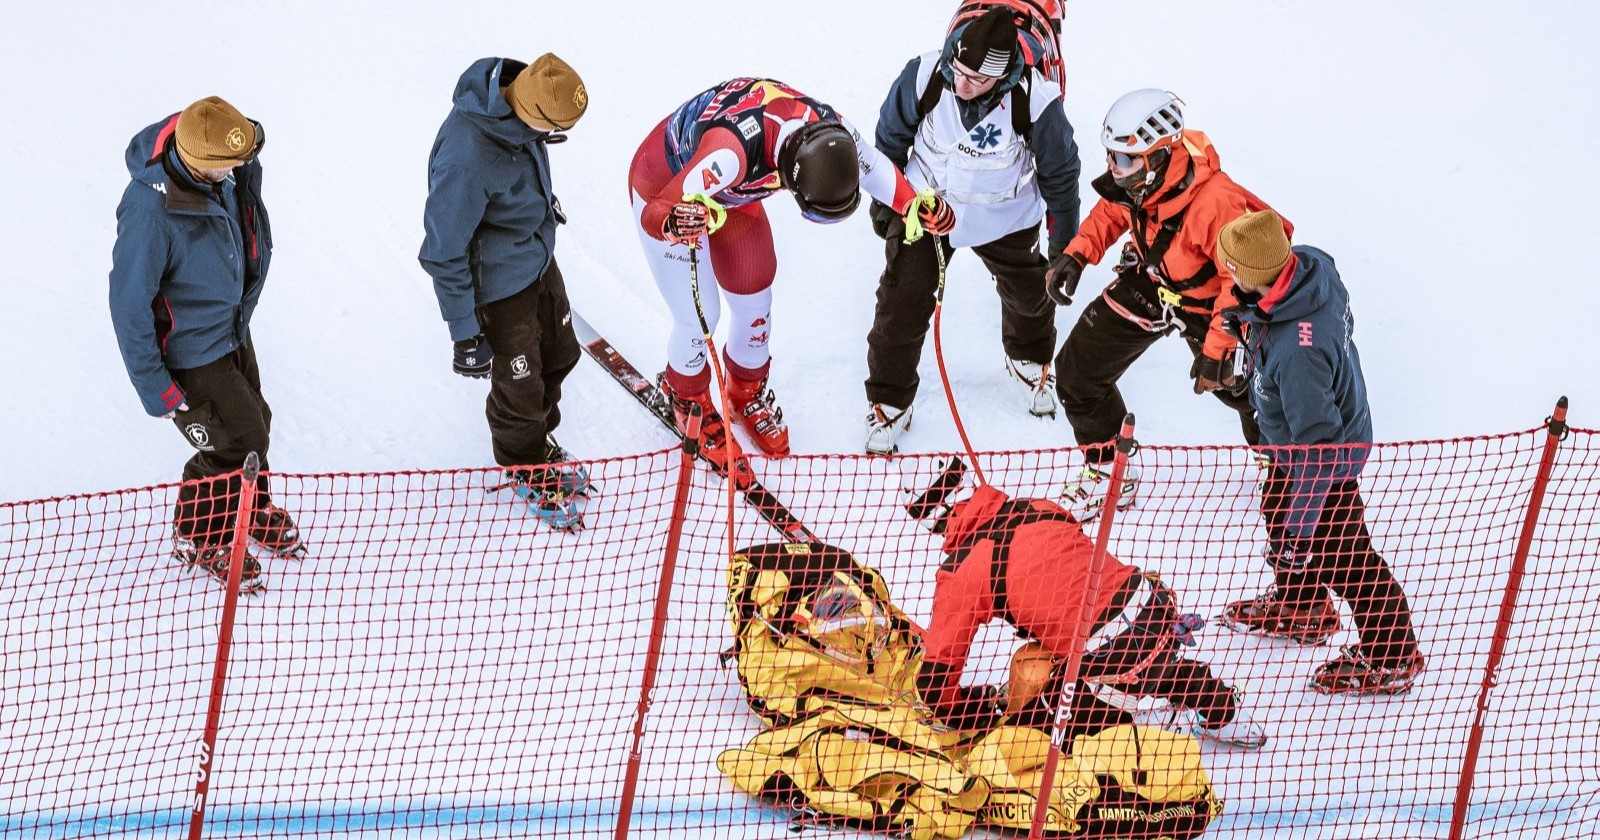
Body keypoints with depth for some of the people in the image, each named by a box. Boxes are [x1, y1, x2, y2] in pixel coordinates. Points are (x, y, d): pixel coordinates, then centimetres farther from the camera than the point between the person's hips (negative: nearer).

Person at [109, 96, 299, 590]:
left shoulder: (227, 171, -16)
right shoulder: (151, 210, -39)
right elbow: (129, 303, -28)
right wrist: (154, 387, -21)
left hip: (232, 327, 7)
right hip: (188, 351, -7)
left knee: (253, 420, 23)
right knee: (236, 440, 4)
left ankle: (251, 507, 53)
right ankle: (198, 539, 31)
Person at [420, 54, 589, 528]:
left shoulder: (515, 105, -17)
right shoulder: (466, 159, -41)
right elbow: (443, 254, -28)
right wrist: (466, 334, -20)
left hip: (539, 260, 8)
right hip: (499, 287, -8)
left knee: (559, 356, 27)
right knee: (519, 386, 14)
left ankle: (539, 439, 54)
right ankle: (525, 467, 43)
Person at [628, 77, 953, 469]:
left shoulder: (830, 130, -28)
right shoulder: (731, 151, -48)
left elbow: (871, 164, -4)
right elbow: (654, 214, -47)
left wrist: (915, 206, -12)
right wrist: (672, 223, -68)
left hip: (732, 189, 6)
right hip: (662, 185, -5)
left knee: (755, 303, 12)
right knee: (699, 317, -1)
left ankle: (748, 395, 42)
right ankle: (688, 402, 30)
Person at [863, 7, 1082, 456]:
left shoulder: (1035, 102, -31)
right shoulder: (924, 78, -29)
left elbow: (1059, 171, -12)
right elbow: (891, 136, -6)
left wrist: (1067, 245, -1)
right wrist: (884, 202, 7)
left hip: (1005, 216, 0)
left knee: (1030, 295, 21)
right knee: (901, 306, -2)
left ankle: (1030, 361, 53)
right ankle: (888, 402, 18)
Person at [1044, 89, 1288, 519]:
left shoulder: (1214, 202, -40)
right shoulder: (1134, 180, -22)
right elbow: (1111, 212, 4)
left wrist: (1215, 352, -28)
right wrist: (1075, 256, -10)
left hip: (1205, 301, -5)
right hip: (1147, 282, 5)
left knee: (1240, 386, 11)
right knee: (1076, 370, 4)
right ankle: (1107, 472, 25)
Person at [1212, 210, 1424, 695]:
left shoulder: (1293, 353, -47)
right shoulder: (1309, 264, -22)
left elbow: (1317, 444, -37)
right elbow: (1341, 314, 4)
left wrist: (1298, 532, -28)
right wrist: (1250, 321, 17)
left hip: (1326, 458, -9)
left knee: (1340, 556, 12)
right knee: (1278, 513, 31)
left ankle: (1391, 658, 33)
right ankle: (1298, 607, 57)